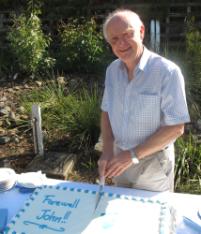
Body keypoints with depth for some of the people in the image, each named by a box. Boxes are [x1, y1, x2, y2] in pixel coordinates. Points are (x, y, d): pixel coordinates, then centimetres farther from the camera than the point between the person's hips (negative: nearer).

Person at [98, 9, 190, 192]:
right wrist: (107, 151, -9)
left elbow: (176, 128, -21)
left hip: (152, 162, -5)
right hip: (120, 157, 5)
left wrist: (133, 154, -22)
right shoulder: (112, 70, -3)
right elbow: (107, 112, 5)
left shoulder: (167, 71, -22)